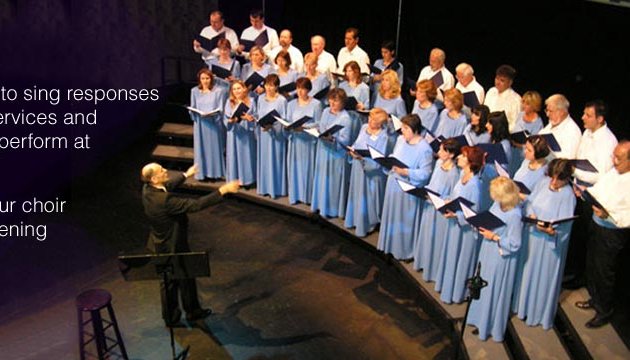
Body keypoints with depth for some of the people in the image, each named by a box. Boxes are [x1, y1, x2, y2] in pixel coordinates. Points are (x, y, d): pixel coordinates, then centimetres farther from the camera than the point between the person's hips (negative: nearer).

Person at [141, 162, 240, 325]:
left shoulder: (147, 190, -11)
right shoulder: (165, 200, -36)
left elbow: (167, 185, 11)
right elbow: (196, 204, -35)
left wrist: (186, 175, 24)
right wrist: (222, 191, -32)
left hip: (161, 244, 8)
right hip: (174, 246, -8)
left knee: (168, 281, 23)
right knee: (186, 279, 17)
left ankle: (170, 316, 39)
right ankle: (192, 311, 39)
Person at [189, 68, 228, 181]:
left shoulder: (218, 91, -1)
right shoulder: (194, 91, 6)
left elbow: (220, 109, -3)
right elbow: (192, 109, 9)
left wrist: (212, 113, -22)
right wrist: (195, 112, -13)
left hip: (214, 123, -2)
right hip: (200, 124, 2)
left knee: (214, 147, 3)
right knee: (201, 148, 3)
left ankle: (215, 172, 10)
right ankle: (202, 172, 10)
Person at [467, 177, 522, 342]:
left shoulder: (514, 215, -28)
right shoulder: (497, 205, -7)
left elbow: (514, 245, -22)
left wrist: (494, 237, -21)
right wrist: (481, 225, -7)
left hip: (501, 258, -8)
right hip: (488, 253, 8)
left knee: (494, 292, 10)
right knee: (483, 287, 23)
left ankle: (492, 327, 31)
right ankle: (481, 319, 44)